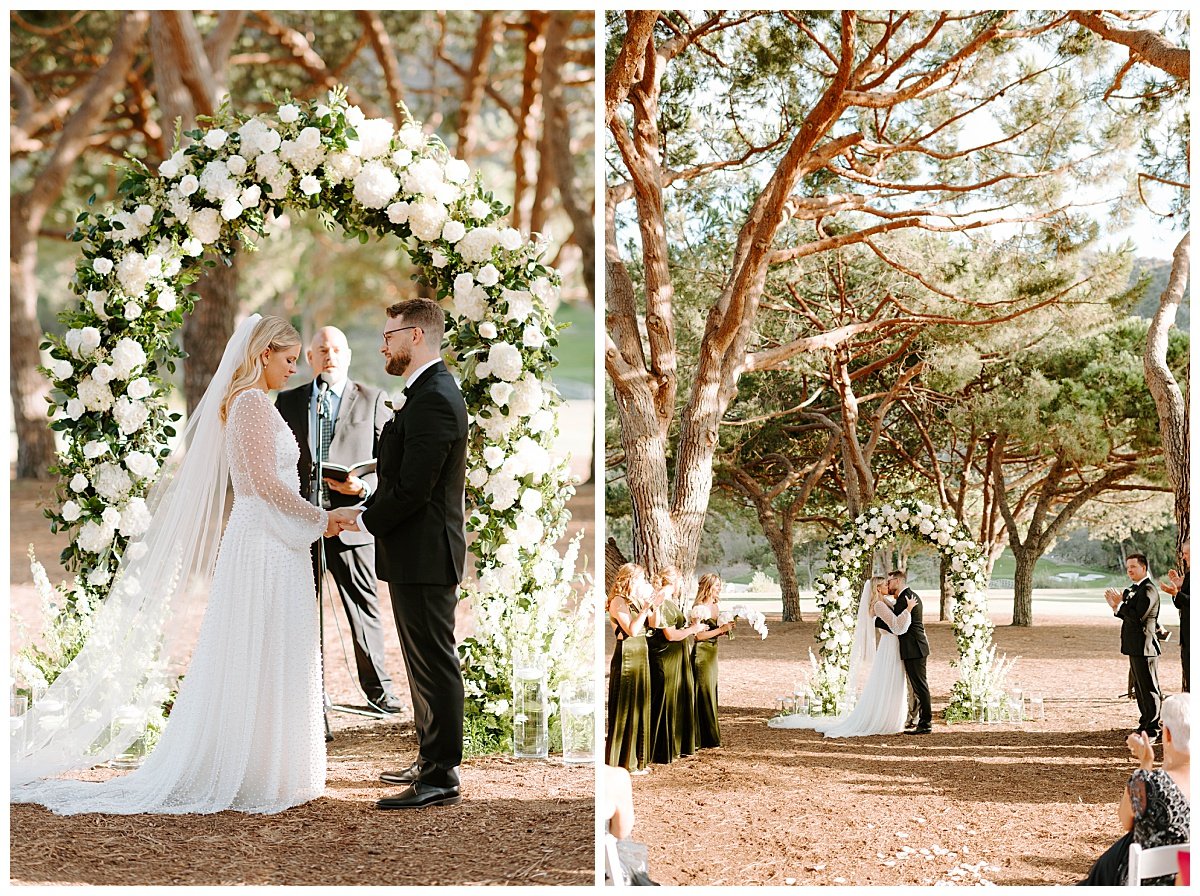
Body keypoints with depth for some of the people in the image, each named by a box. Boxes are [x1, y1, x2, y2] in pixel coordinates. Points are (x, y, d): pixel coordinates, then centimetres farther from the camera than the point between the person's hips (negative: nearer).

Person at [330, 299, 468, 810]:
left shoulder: (433, 399, -19)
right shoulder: (430, 393, 15)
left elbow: (413, 488, -23)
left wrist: (365, 519, -10)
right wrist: (367, 510, 7)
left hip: (425, 556, -11)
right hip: (418, 556, 11)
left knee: (434, 665, -5)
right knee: (426, 664, 18)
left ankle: (441, 779, 1)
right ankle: (431, 761, 28)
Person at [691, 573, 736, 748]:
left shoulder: (716, 606, 10)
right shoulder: (699, 607, -15)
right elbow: (699, 635, -20)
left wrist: (726, 628, 0)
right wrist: (721, 629, -20)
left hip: (712, 653, 8)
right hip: (701, 654, -8)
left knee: (711, 693, 12)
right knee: (702, 693, -4)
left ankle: (711, 736, 19)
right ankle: (703, 738, 2)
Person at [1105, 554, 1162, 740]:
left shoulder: (1148, 590, -15)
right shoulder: (1134, 589, 16)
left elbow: (1138, 617, -24)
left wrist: (1120, 604, -16)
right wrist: (1116, 606, 1)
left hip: (1144, 647, -10)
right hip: (1135, 647, 10)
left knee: (1149, 689, -5)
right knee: (1140, 688, 16)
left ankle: (1152, 730, -2)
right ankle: (1145, 724, 25)